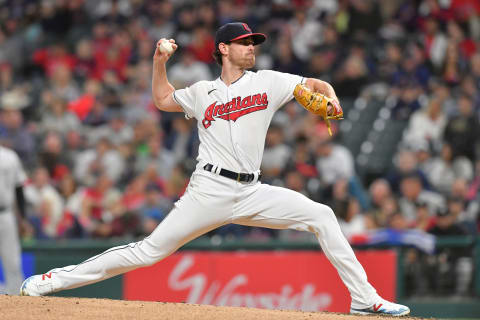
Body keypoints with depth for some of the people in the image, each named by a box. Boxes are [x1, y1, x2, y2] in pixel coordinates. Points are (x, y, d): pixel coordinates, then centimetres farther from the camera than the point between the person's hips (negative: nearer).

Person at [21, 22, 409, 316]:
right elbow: (163, 100, 28)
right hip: (209, 192, -2)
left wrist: (329, 98, -14)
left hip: (252, 195, 2)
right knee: (149, 251, -7)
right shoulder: (203, 93, 12)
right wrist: (160, 63, 13)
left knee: (322, 216, -12)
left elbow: (316, 84, 9)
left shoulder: (267, 82, 10)